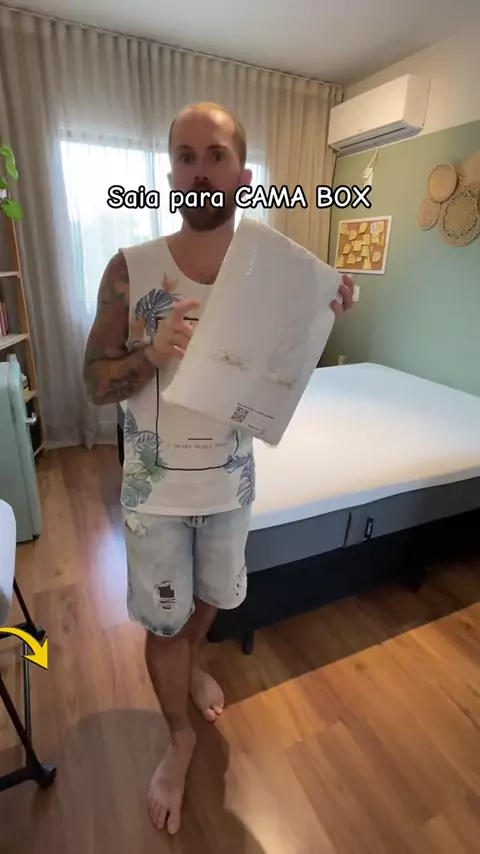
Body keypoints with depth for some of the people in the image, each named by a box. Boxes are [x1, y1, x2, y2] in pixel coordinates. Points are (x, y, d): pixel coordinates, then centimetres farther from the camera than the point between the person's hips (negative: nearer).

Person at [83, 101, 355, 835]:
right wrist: (154, 352, -28)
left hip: (231, 479, 3)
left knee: (211, 595, 26)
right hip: (157, 486, -2)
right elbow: (96, 383, -8)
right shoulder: (130, 269, -11)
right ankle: (179, 737, 45)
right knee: (163, 618, 14)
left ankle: (191, 661, 62)